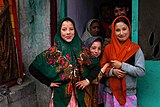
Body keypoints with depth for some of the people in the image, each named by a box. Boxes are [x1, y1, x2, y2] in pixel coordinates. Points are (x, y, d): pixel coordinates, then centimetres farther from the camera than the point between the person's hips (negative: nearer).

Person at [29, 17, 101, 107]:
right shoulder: (53, 52, -10)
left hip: (79, 95, 3)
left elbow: (96, 65, 11)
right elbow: (32, 68, -7)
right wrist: (48, 82, -7)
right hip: (61, 96, -3)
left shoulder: (82, 50, -2)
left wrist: (88, 80, -1)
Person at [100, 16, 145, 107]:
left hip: (129, 94, -2)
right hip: (110, 93, 2)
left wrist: (122, 65, -15)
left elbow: (141, 72, -9)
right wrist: (112, 71, -14)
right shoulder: (108, 49, 3)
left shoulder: (135, 49, -4)